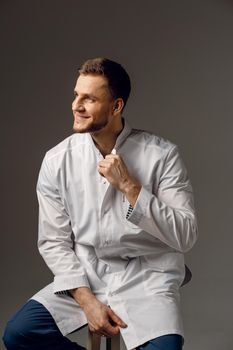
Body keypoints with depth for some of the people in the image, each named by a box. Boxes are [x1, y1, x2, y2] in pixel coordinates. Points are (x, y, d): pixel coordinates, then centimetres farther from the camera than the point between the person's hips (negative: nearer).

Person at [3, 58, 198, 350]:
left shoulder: (162, 155, -10)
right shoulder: (57, 160, -3)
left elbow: (185, 236, -12)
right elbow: (54, 242, -1)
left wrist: (129, 186, -20)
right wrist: (87, 301, -12)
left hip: (146, 275, -3)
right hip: (84, 274, 3)